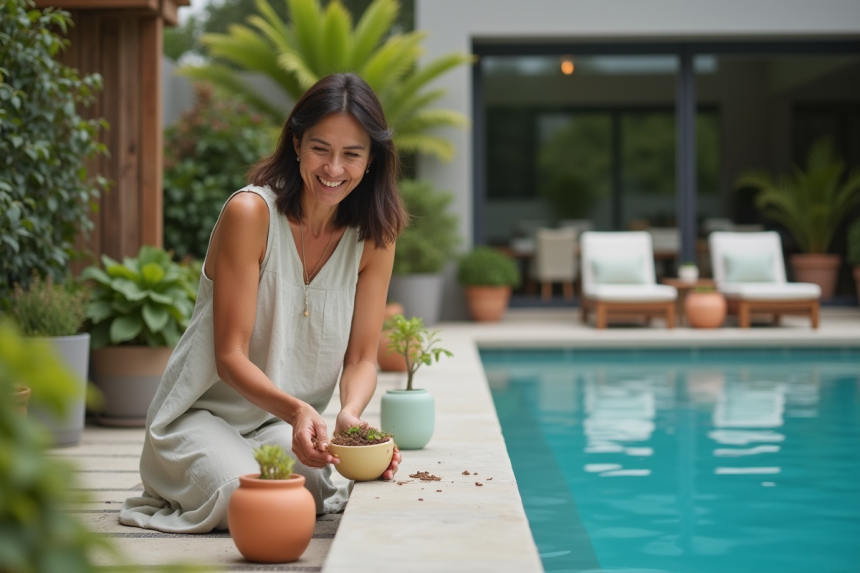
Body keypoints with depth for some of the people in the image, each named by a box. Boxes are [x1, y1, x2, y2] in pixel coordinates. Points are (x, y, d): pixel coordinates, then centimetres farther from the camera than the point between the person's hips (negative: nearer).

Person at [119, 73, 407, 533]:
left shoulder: (374, 235, -4)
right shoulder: (249, 212, -18)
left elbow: (361, 358, -3)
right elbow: (230, 356, -19)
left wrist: (350, 413, -27)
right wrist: (295, 409, -37)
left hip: (289, 425, 3)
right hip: (204, 415, -3)